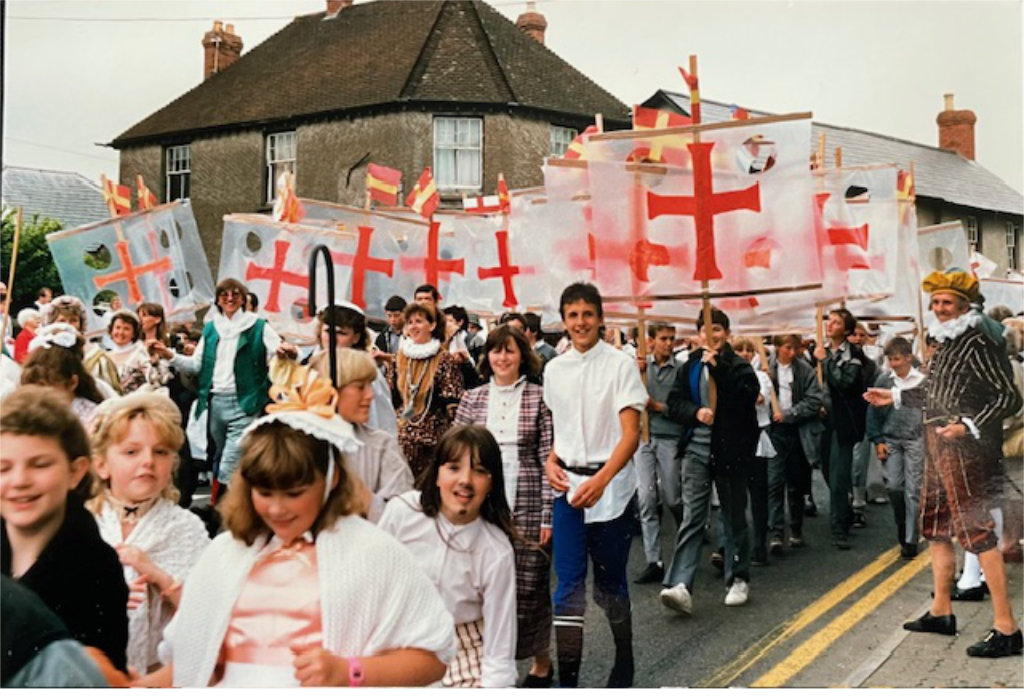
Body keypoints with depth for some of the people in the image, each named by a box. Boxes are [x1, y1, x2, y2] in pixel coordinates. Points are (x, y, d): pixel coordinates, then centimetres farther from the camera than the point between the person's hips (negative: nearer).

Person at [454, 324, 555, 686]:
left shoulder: (538, 398, 1)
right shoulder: (472, 398, 7)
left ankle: (541, 660, 23)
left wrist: (548, 514, -6)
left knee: (530, 584, 4)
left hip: (527, 506, -2)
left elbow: (548, 458, -2)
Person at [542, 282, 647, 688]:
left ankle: (623, 669, 28)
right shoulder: (554, 370, 8)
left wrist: (601, 480, -22)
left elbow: (631, 434, -10)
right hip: (567, 486, 3)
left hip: (610, 486, -3)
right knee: (568, 586, 0)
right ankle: (567, 678, 7)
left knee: (610, 583, 8)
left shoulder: (619, 365, -5)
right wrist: (551, 462, -1)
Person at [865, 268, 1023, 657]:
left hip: (965, 451, -10)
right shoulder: (943, 346, 13)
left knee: (977, 532, -10)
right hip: (938, 449, 10)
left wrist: (970, 425, -27)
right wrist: (895, 397, 29)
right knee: (936, 528, 16)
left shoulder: (978, 345, -14)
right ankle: (941, 612, 29)